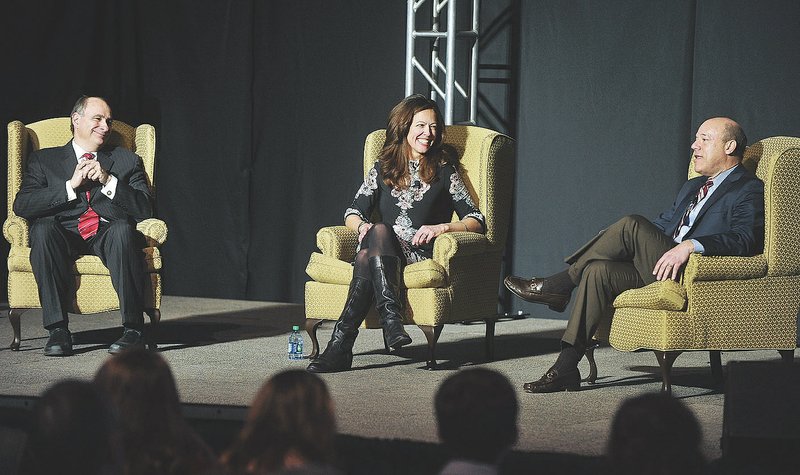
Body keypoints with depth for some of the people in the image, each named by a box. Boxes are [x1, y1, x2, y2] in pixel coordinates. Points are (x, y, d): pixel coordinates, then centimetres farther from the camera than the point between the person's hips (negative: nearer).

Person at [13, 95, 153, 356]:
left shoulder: (127, 161, 21)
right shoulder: (44, 160, 18)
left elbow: (144, 210, 6)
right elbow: (22, 205, 1)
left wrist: (108, 180, -7)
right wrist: (71, 185, -7)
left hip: (108, 236, 0)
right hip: (65, 237, 0)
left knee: (123, 229, -35)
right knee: (44, 227, -34)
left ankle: (133, 329, -31)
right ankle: (58, 330, -31)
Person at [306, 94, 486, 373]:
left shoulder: (444, 170, 13)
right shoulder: (383, 169, 19)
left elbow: (476, 221, 8)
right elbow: (352, 214, 16)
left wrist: (442, 227, -12)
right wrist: (362, 226, -8)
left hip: (421, 254, -2)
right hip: (380, 249, 2)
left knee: (380, 232, -36)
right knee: (378, 231, -36)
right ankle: (391, 318, -48)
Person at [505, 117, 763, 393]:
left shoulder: (749, 191, 0)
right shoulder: (693, 187, 29)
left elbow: (746, 239, -18)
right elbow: (662, 225, 29)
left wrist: (690, 245, -31)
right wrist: (610, 241, 11)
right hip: (661, 267, 8)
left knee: (631, 226, -23)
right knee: (599, 270, -16)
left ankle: (559, 286, -8)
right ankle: (565, 369, -18)